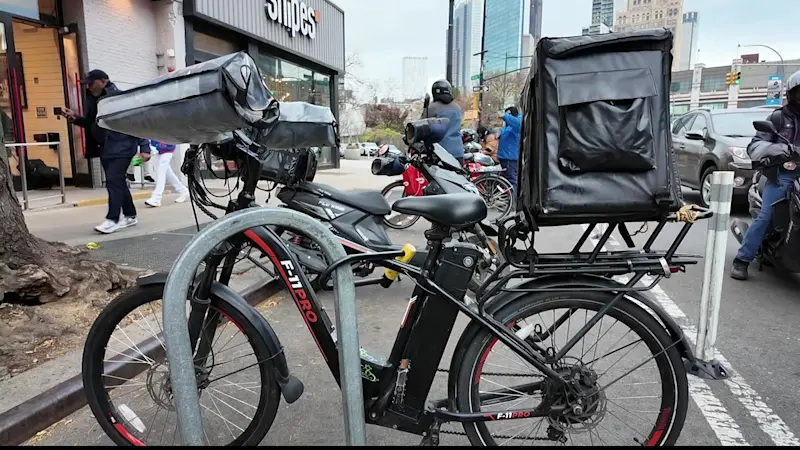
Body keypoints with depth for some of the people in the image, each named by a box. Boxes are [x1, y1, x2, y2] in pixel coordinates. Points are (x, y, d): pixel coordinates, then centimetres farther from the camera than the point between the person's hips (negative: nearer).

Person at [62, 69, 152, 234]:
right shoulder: (93, 100, 11)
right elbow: (91, 124, 23)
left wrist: (144, 147, -19)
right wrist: (76, 118, 4)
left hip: (121, 147, -8)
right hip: (105, 149, 9)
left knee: (113, 181, -12)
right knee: (118, 182, 12)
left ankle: (112, 219, -9)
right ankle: (130, 216, 21)